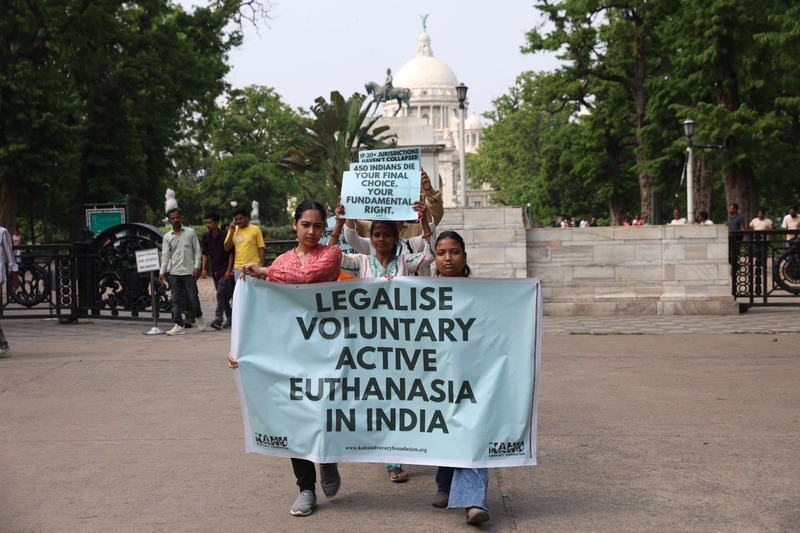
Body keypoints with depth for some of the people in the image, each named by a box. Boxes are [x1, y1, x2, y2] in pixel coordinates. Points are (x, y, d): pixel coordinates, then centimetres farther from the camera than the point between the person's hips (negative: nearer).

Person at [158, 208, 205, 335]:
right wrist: (162, 272, -5)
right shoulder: (167, 237, 7)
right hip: (174, 272, 2)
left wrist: (197, 267, -8)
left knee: (193, 298, 0)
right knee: (175, 300, 0)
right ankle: (179, 326, 3)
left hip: (189, 272, -2)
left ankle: (198, 317, 27)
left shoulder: (190, 232, 2)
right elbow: (165, 255, 5)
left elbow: (197, 250, 3)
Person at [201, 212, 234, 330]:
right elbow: (205, 254, 12)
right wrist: (203, 269, 1)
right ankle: (230, 318, 21)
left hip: (225, 270, -6)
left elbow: (231, 253, -8)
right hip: (215, 270, 6)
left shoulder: (225, 236, -9)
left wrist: (229, 270, -14)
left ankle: (218, 320, -18)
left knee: (221, 294, -15)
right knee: (224, 296, 11)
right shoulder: (206, 238, 7)